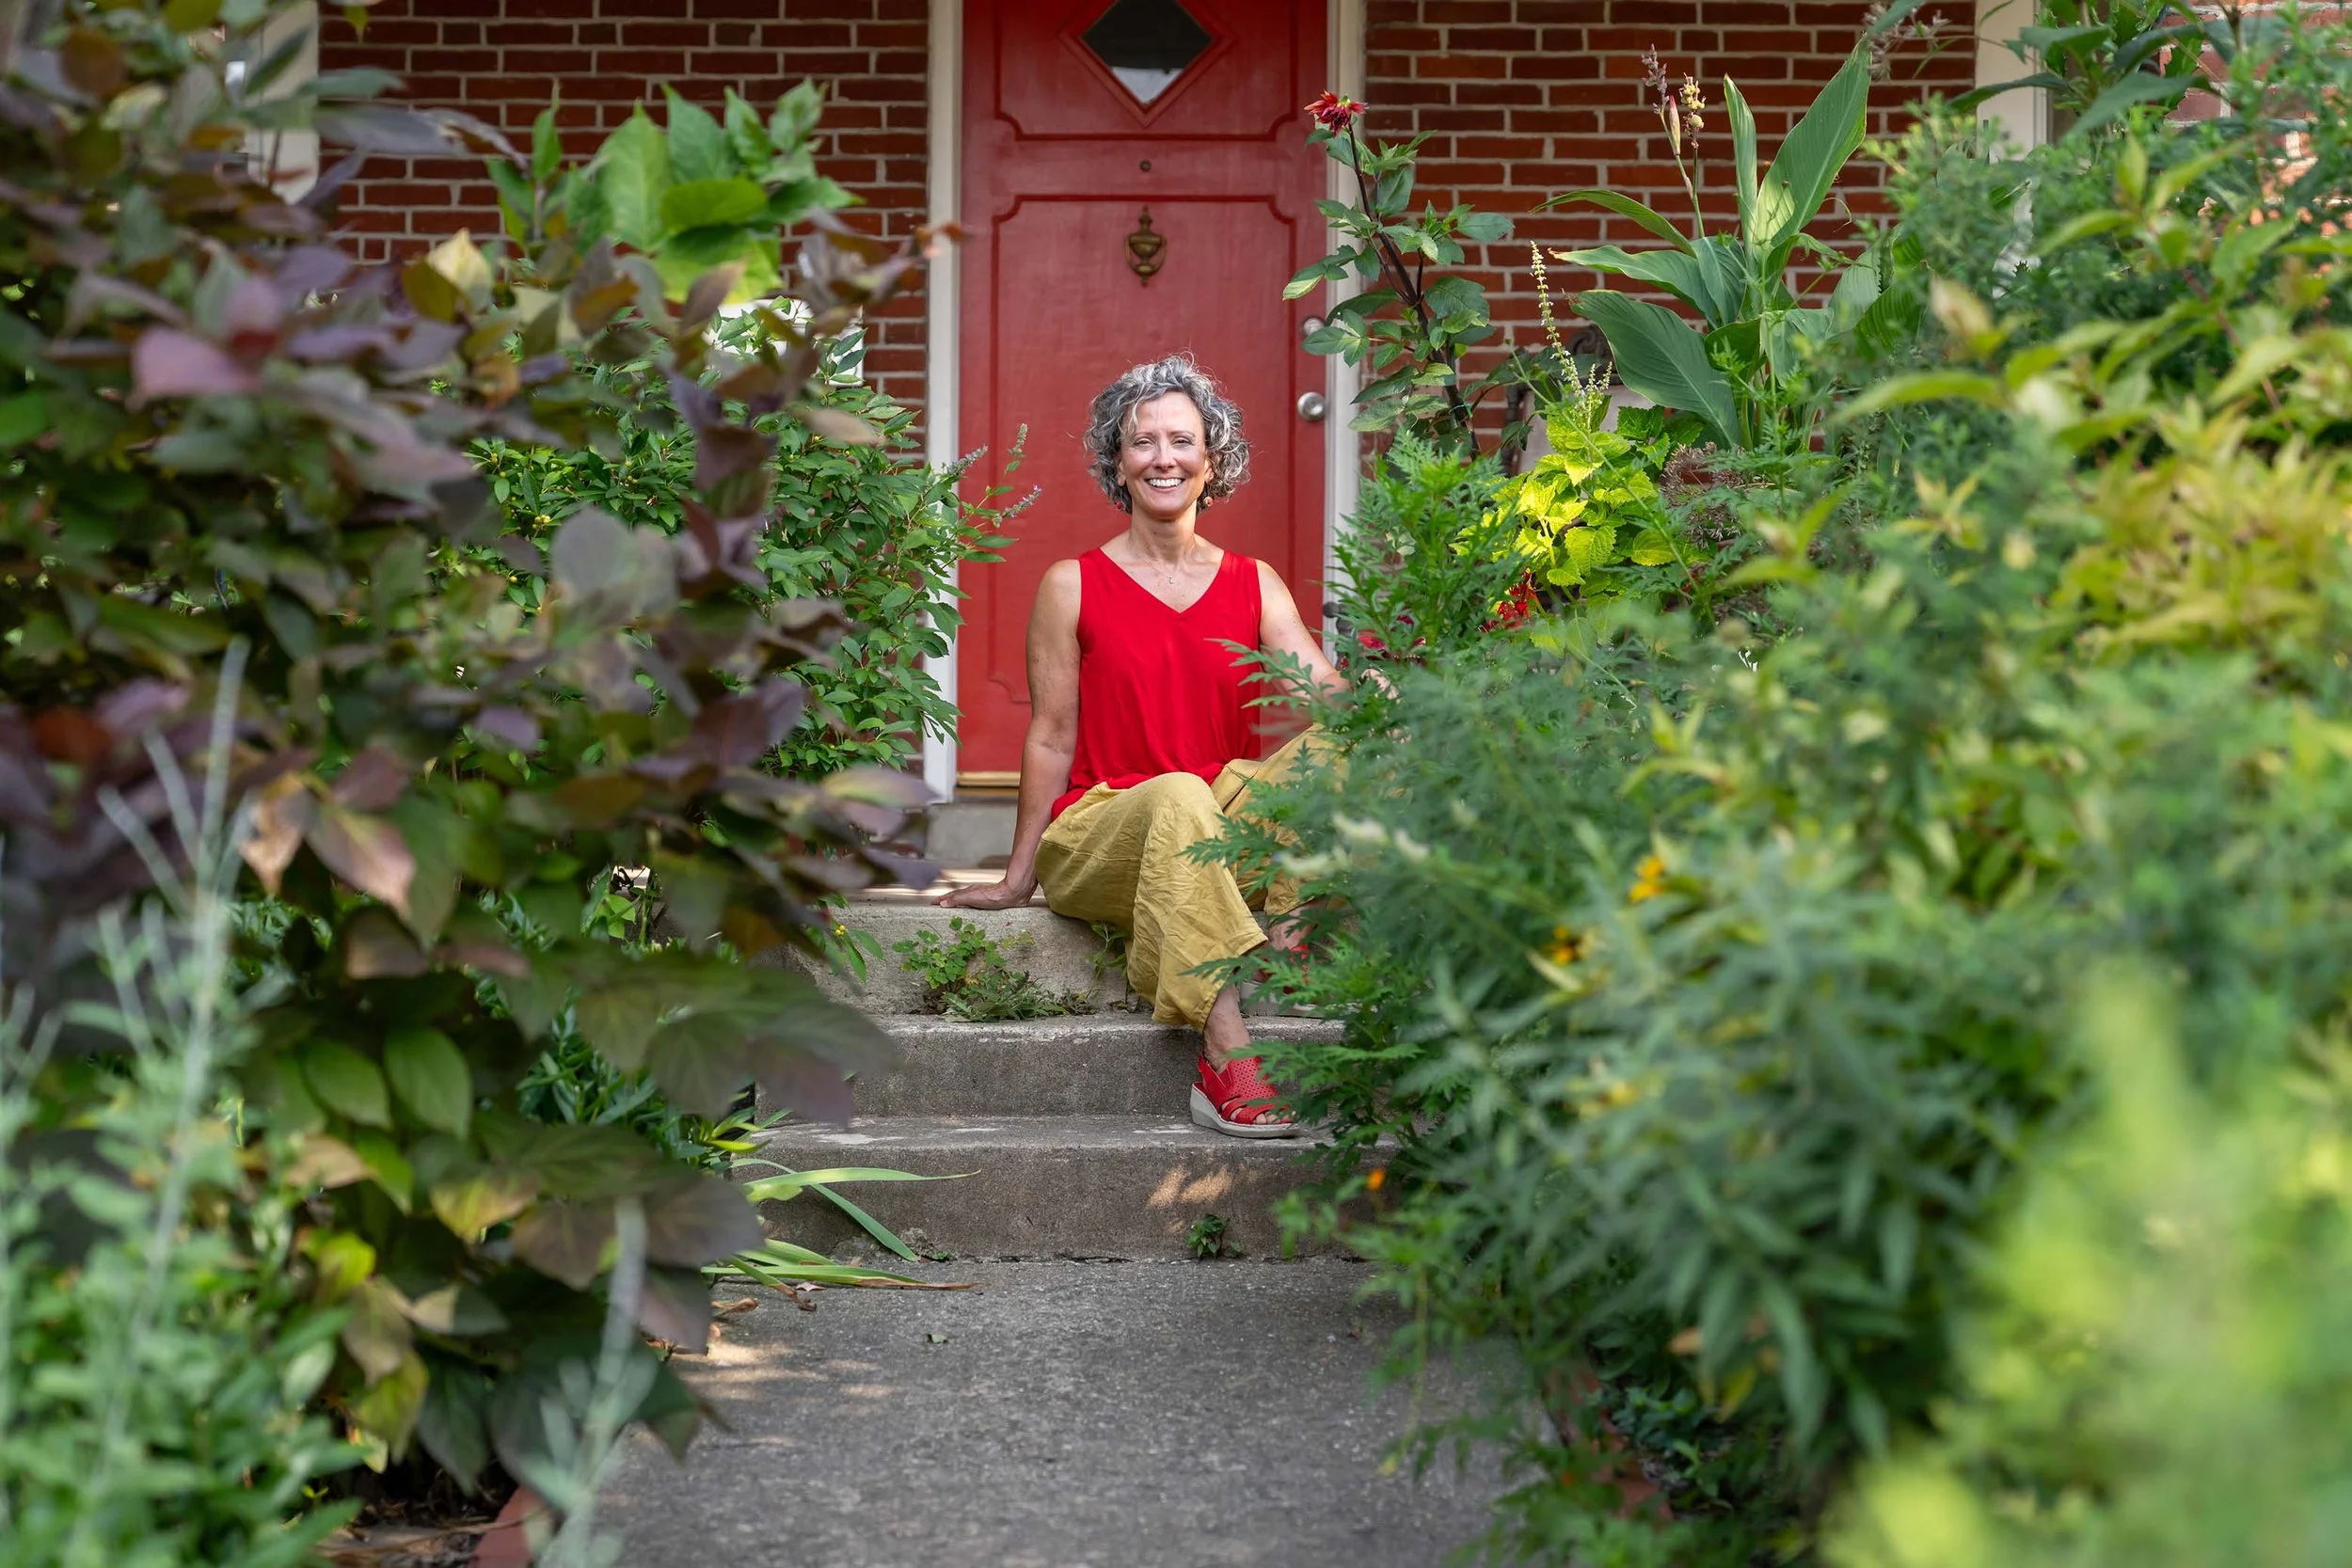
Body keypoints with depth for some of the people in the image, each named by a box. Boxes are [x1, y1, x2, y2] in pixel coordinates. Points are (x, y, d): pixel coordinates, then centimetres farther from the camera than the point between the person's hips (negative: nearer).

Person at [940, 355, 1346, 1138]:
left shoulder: (1253, 583, 13)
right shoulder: (1073, 586, 4)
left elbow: (1327, 690, -2)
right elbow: (1051, 739, 4)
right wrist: (1018, 878, 2)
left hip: (1218, 839, 3)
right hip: (1098, 834, -3)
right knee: (1177, 795, -38)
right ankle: (1226, 1059, -47)